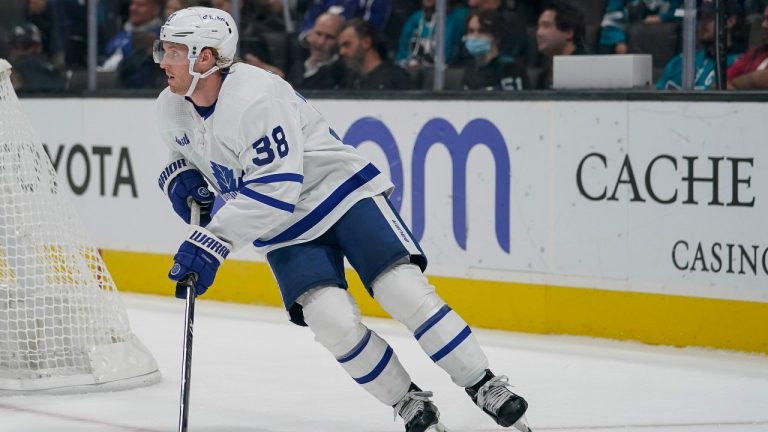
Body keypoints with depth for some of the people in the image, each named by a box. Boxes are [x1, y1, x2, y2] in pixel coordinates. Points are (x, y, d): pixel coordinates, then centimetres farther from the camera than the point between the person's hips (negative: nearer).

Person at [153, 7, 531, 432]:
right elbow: (186, 153, 19)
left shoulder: (254, 95, -28)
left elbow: (276, 188, -32)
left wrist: (212, 242, -34)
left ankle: (486, 388, -2)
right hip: (286, 228, 6)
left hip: (341, 192, -6)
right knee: (333, 322, -17)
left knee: (406, 291, -18)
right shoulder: (172, 109, -3)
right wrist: (180, 177, -6)